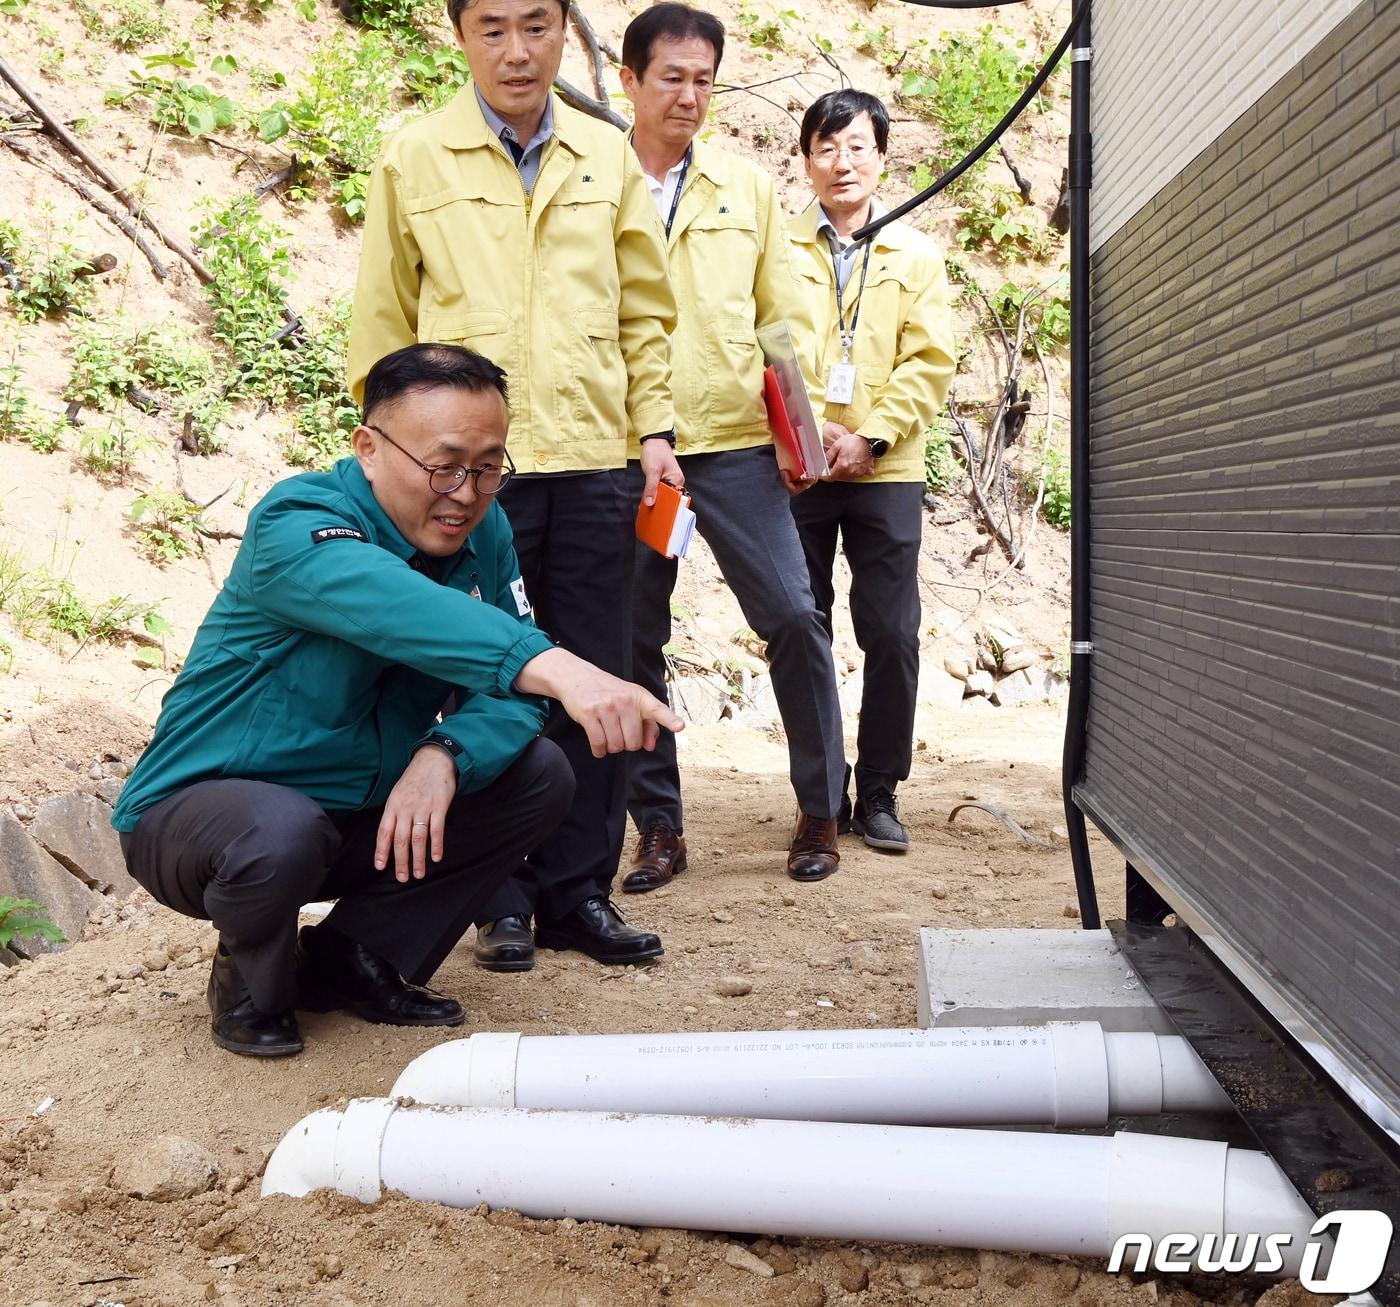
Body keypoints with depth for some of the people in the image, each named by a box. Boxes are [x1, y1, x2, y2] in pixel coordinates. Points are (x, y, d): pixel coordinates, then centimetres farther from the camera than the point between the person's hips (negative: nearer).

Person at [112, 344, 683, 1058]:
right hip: (200, 808, -6)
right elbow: (397, 609, -47)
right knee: (282, 831, -38)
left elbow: (508, 690, -8)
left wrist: (447, 754, -31)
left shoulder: (484, 533, -3)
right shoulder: (295, 523, -25)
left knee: (540, 776, -8)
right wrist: (553, 667, -63)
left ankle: (351, 961, 4)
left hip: (361, 815, 6)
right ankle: (252, 982, -1)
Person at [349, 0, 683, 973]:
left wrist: (655, 428, 6)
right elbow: (383, 325, 6)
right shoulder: (414, 160, 5)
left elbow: (645, 311, 15)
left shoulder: (609, 157, 12)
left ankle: (578, 892, 17)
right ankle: (503, 900, 16)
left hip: (593, 462, 3)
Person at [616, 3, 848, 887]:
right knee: (633, 640, 4)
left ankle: (821, 812, 10)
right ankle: (659, 828, 17)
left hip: (735, 443, 1)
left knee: (794, 617, -6)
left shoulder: (749, 187, 12)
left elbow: (786, 312, 12)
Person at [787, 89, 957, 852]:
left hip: (885, 471, 0)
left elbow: (931, 361, 3)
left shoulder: (915, 254, 12)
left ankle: (878, 795, 10)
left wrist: (871, 436, -10)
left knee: (891, 634, -2)